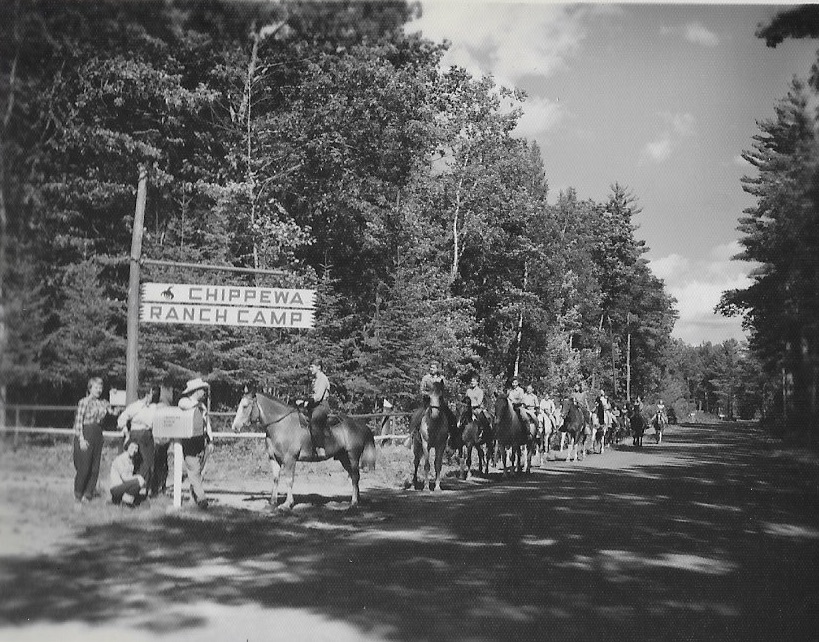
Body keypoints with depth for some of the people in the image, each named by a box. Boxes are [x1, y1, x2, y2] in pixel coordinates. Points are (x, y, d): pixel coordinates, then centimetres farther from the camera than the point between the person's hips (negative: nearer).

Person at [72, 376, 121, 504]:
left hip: (98, 435, 6)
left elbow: (113, 412, 4)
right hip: (85, 435, -6)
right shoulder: (84, 402, -6)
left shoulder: (103, 403, 11)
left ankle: (88, 493, 16)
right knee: (84, 467, -2)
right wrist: (81, 439, -14)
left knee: (95, 467, 6)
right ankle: (78, 494, 12)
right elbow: (78, 421, -9)